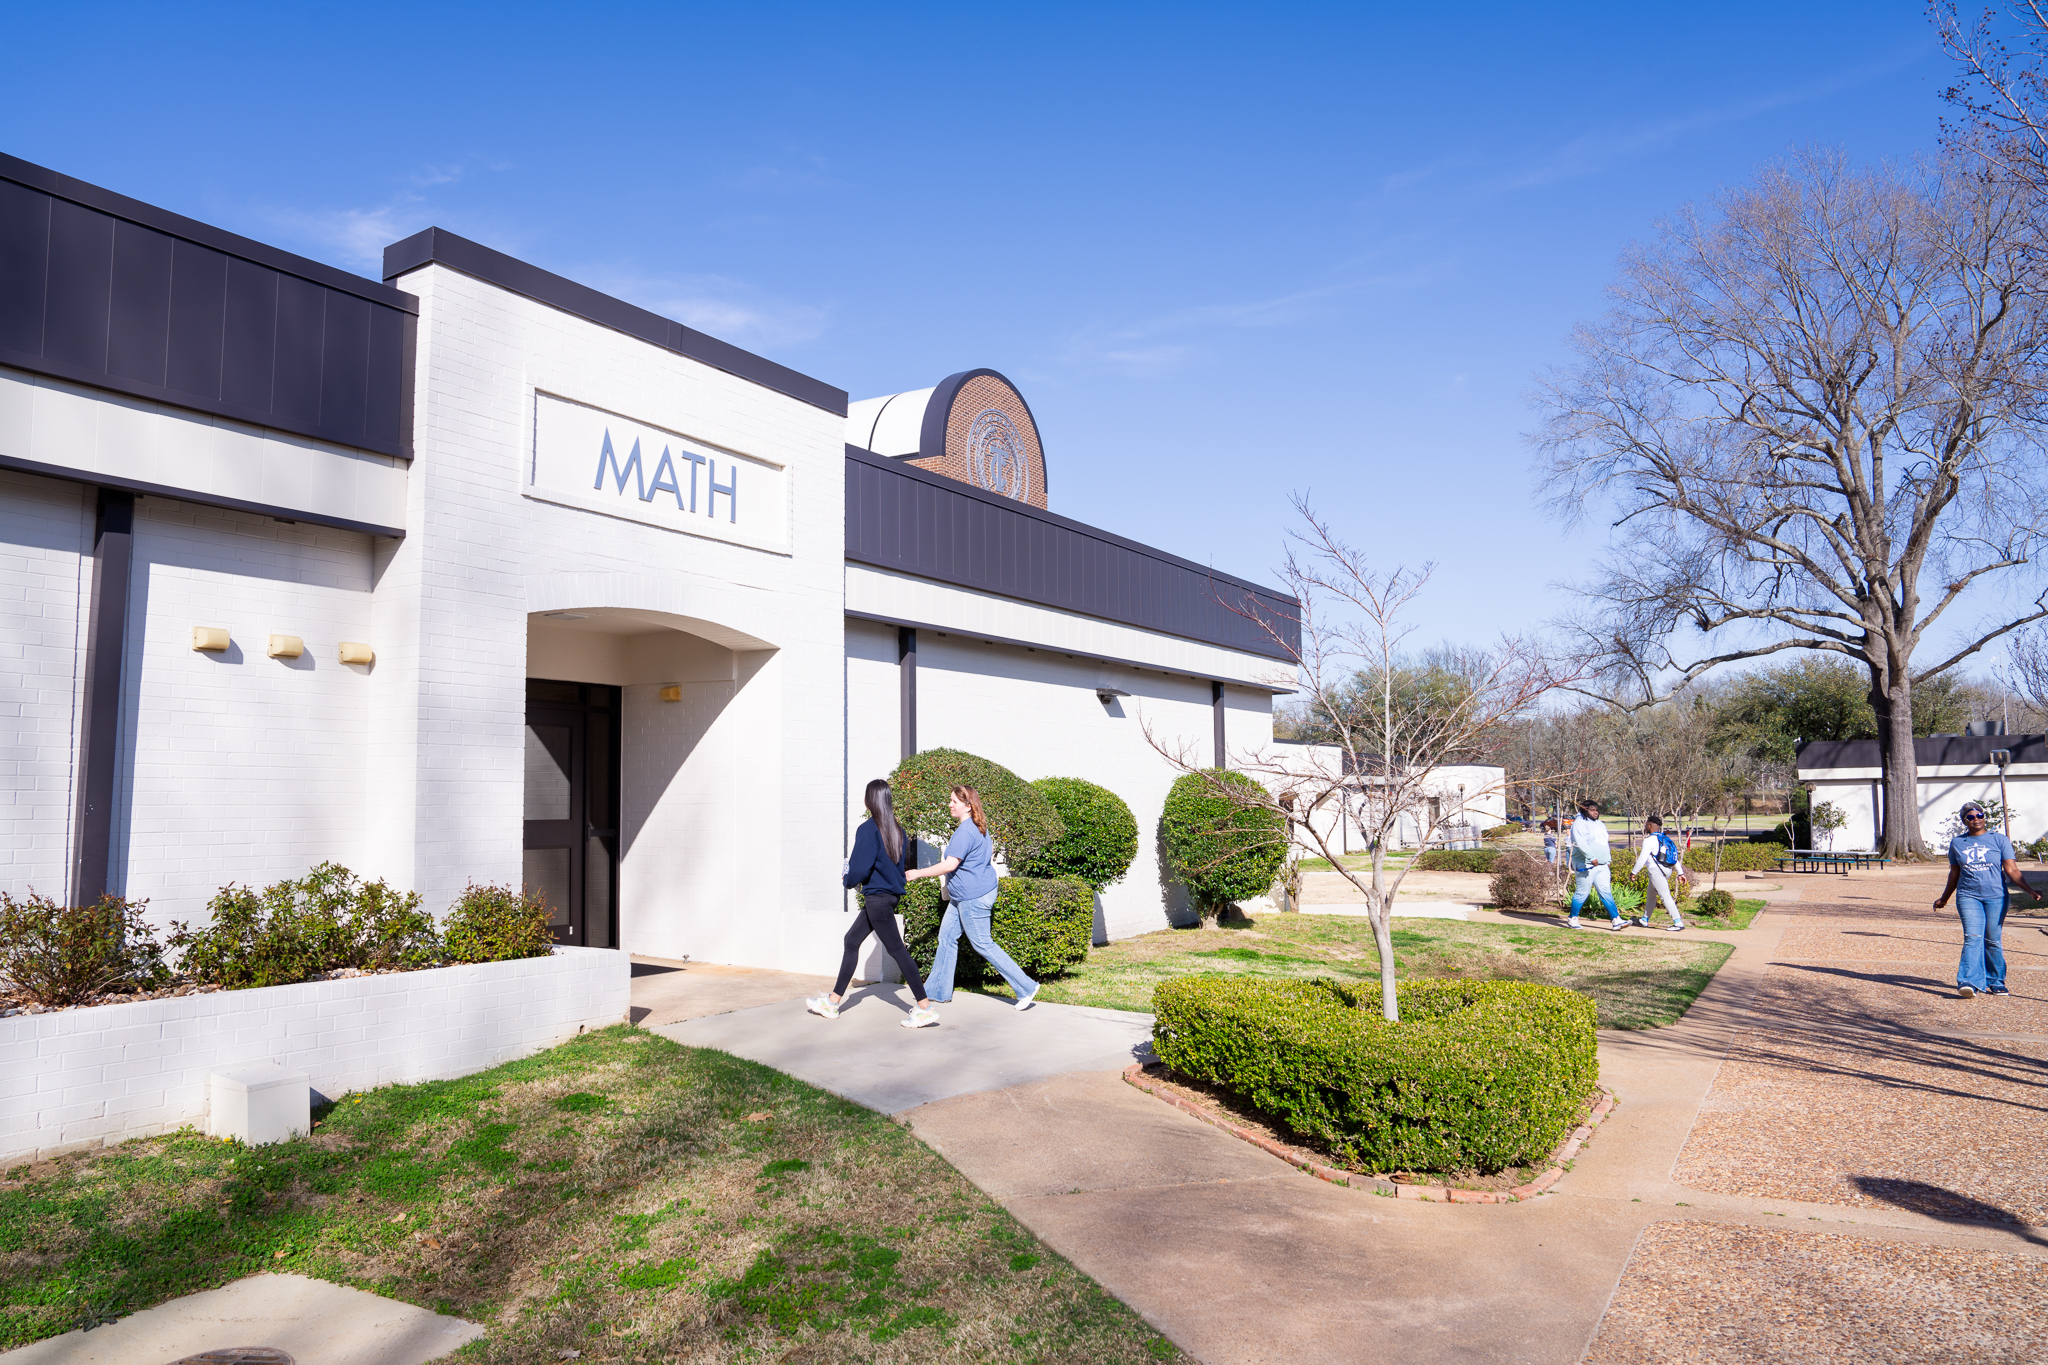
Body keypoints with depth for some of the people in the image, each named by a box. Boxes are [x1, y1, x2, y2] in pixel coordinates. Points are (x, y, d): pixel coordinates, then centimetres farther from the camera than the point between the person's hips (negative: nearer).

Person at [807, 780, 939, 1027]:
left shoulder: (868, 829, -16)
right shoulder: (898, 830, 8)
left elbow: (860, 868, -20)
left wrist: (848, 880, 3)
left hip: (877, 897, -9)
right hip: (892, 893, 9)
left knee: (896, 949, -6)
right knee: (851, 941, 17)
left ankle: (925, 1009, -6)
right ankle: (832, 1002, 25)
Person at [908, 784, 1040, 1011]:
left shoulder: (965, 832, -22)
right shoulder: (979, 828, 11)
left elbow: (950, 865, -27)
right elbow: (990, 852, 25)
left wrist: (918, 873, -20)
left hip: (973, 897, -11)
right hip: (962, 897, 11)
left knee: (982, 944, -3)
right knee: (946, 938, 13)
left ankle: (1026, 988, 3)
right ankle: (938, 992, 20)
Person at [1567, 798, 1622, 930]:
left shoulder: (1600, 825, 21)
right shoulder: (1580, 824, -7)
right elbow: (1580, 843, -20)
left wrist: (1608, 862, 21)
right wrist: (1592, 858, -28)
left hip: (1602, 865, 8)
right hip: (1586, 865, -8)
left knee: (1606, 893, 3)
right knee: (1581, 893, -3)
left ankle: (1615, 919, 0)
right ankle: (1573, 919, 8)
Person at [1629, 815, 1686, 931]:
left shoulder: (1649, 840, -13)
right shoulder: (1665, 839, 14)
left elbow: (1642, 858, -15)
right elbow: (1675, 857, 15)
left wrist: (1633, 872, -5)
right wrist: (1680, 872, 17)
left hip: (1656, 871, -10)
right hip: (1666, 870, 10)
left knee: (1665, 897, -10)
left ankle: (1678, 923, -14)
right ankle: (1645, 920, 32)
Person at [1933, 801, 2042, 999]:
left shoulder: (1999, 840, 5)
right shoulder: (1957, 844, 11)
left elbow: (2011, 870, -1)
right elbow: (1954, 874, 20)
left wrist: (2029, 890, -15)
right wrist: (1944, 899, 25)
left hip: (1996, 897, 0)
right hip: (1968, 896, 0)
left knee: (1993, 941, 3)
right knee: (1972, 937, -13)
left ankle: (1995, 982, 19)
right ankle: (1969, 983, -21)